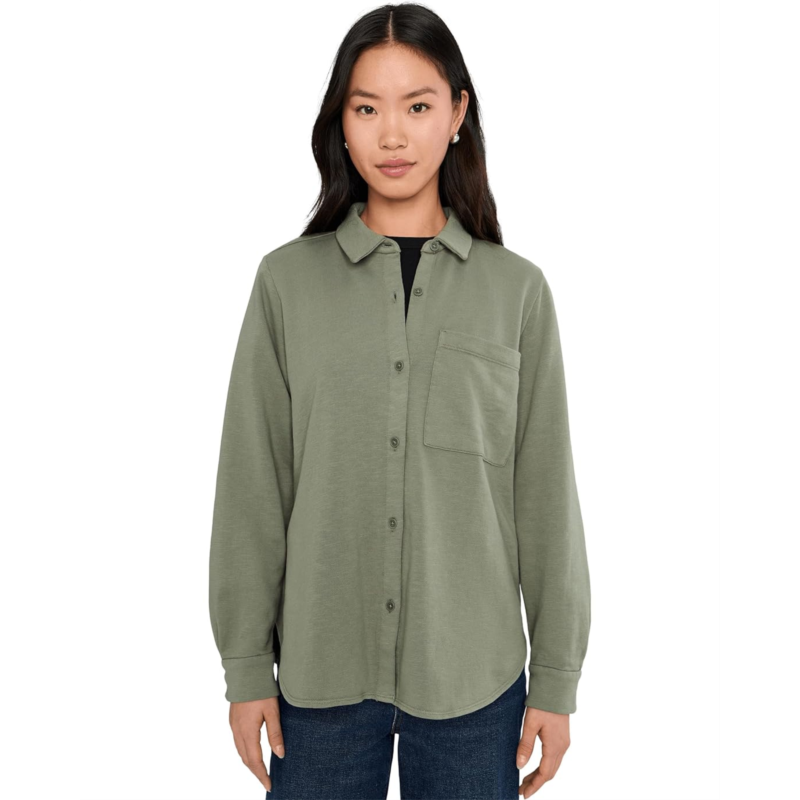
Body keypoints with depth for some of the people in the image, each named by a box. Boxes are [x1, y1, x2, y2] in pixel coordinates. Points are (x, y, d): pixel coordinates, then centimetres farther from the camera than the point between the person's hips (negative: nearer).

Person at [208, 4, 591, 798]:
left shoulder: (517, 290, -2)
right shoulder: (287, 280, -2)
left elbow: (546, 494, 0)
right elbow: (252, 486, -1)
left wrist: (557, 678, 2)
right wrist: (246, 665, 1)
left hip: (473, 677, 0)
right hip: (320, 669, 0)